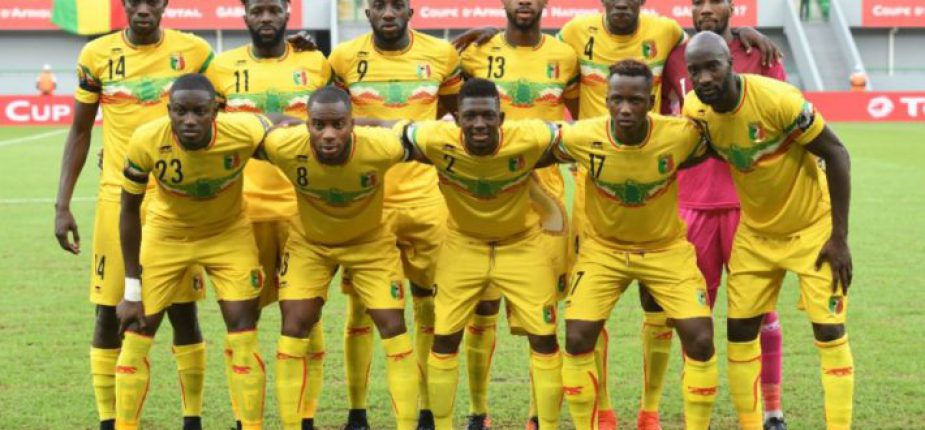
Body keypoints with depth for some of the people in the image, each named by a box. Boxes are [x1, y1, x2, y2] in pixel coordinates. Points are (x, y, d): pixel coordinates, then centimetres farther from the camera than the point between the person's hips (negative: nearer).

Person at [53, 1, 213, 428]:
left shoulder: (194, 51, 0)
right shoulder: (96, 55, 2)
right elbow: (79, 132, 9)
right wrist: (62, 205, 4)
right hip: (118, 198, 1)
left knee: (182, 310, 3)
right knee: (109, 311, 1)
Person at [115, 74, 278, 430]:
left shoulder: (244, 132, -32)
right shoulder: (146, 142, -29)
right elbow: (129, 209, -15)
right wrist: (132, 289, -13)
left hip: (228, 233, 0)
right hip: (166, 233, 0)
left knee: (242, 332, -6)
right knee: (137, 334, -2)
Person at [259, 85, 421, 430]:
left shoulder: (382, 148, -36)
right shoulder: (284, 147, -34)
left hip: (370, 241, 0)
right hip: (309, 242, 1)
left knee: (393, 328, -3)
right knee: (294, 329, -5)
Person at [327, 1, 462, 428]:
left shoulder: (442, 55, 2)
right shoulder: (344, 58, -1)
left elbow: (456, 113, 18)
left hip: (425, 198, 1)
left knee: (431, 305, 5)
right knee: (360, 306, 3)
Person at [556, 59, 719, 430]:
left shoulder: (681, 136, -25)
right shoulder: (582, 138, -24)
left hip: (666, 248, 0)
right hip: (603, 248, 0)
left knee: (700, 339, -11)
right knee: (577, 338, -11)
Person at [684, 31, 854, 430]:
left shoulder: (777, 99, -29)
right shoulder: (696, 110, -13)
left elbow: (835, 155, -20)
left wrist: (839, 237, -18)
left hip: (813, 227, -5)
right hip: (756, 232, 5)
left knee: (829, 331, -7)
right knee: (740, 330, 4)